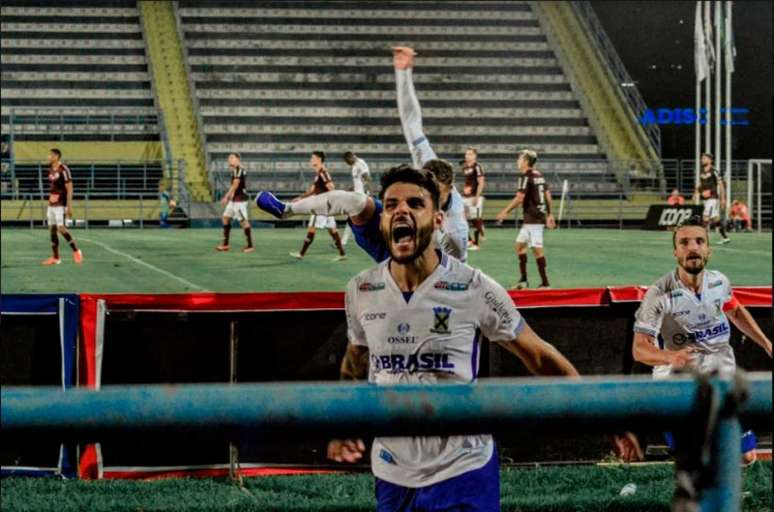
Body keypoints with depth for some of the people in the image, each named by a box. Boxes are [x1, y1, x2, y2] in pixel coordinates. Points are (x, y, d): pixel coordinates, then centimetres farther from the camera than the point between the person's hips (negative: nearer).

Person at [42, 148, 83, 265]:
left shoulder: (63, 170, -12)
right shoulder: (51, 170, 13)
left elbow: (69, 189, -14)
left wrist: (69, 206, -18)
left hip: (60, 204, -8)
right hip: (51, 205, 8)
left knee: (60, 228, -14)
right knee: (52, 229, 6)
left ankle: (76, 251, -1)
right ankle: (55, 258, 11)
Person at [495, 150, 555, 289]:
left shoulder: (526, 177, -13)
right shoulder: (539, 176, 14)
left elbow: (519, 198, -19)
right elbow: (548, 195, 17)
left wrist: (505, 211, -12)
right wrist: (549, 215, 21)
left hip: (533, 218, -10)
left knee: (537, 249, -7)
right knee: (520, 245, 15)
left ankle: (545, 283, -6)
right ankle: (523, 280, 16)